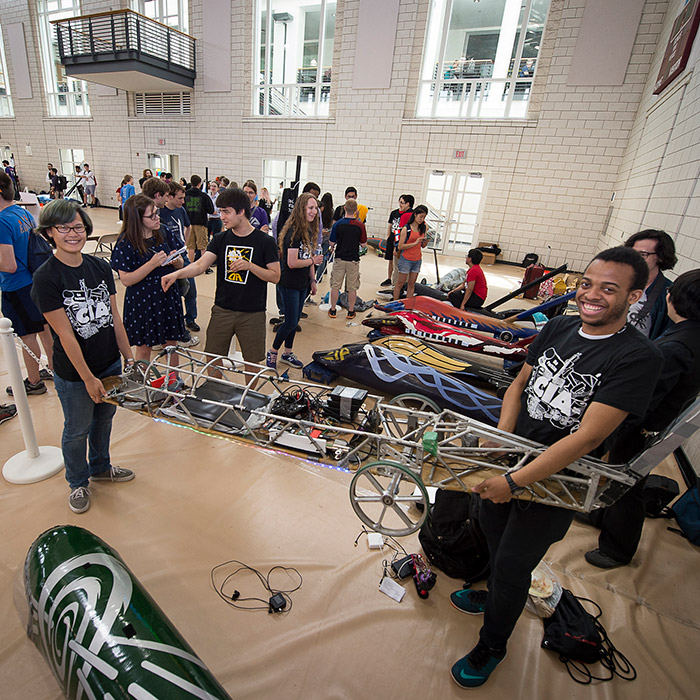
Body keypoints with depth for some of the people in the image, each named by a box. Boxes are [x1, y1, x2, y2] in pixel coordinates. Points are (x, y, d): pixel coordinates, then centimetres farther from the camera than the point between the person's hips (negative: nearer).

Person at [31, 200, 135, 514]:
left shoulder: (100, 267, 0)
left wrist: (129, 357, 4)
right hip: (74, 374, -5)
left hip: (111, 365, 5)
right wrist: (88, 378, -16)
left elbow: (114, 317, 4)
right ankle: (78, 483, 40)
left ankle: (100, 467, 48)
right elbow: (65, 334, -17)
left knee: (104, 419, 23)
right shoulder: (46, 277, -16)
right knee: (77, 431, 15)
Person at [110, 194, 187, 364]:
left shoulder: (161, 234, 3)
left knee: (171, 343, 13)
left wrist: (176, 260, -13)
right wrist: (152, 264, -26)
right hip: (141, 301, -4)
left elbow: (179, 265, 11)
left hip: (167, 297, 5)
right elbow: (126, 280, -17)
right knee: (143, 348, 8)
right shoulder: (126, 242, -12)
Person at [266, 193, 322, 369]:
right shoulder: (293, 231, -20)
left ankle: (288, 353, 31)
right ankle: (272, 352, 18)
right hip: (289, 285, -8)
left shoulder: (309, 230, 8)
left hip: (302, 284, 8)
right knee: (290, 322, -2)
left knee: (294, 320, 16)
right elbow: (292, 263, -25)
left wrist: (312, 279, 14)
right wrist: (313, 260, -12)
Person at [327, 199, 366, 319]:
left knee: (335, 285, 11)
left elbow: (332, 242, -3)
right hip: (353, 260, 0)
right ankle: (351, 311, 18)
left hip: (339, 259, 0)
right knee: (352, 287, 10)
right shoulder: (360, 225, -9)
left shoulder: (338, 224, -9)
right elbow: (363, 243, -2)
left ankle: (333, 310, 17)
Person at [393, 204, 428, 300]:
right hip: (406, 259, -5)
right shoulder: (406, 228, -9)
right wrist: (415, 243, -21)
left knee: (411, 284, 10)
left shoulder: (423, 228, 5)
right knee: (400, 283, 3)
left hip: (417, 260, 5)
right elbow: (400, 246, -14)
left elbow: (423, 246, 12)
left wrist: (428, 239, -9)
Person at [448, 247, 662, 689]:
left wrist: (514, 482, -28)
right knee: (493, 529, 25)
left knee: (513, 563, 9)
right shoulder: (560, 327, -3)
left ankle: (492, 646, 39)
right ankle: (495, 595, 57)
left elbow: (588, 438, -27)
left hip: (556, 479, -6)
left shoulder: (638, 357, -22)